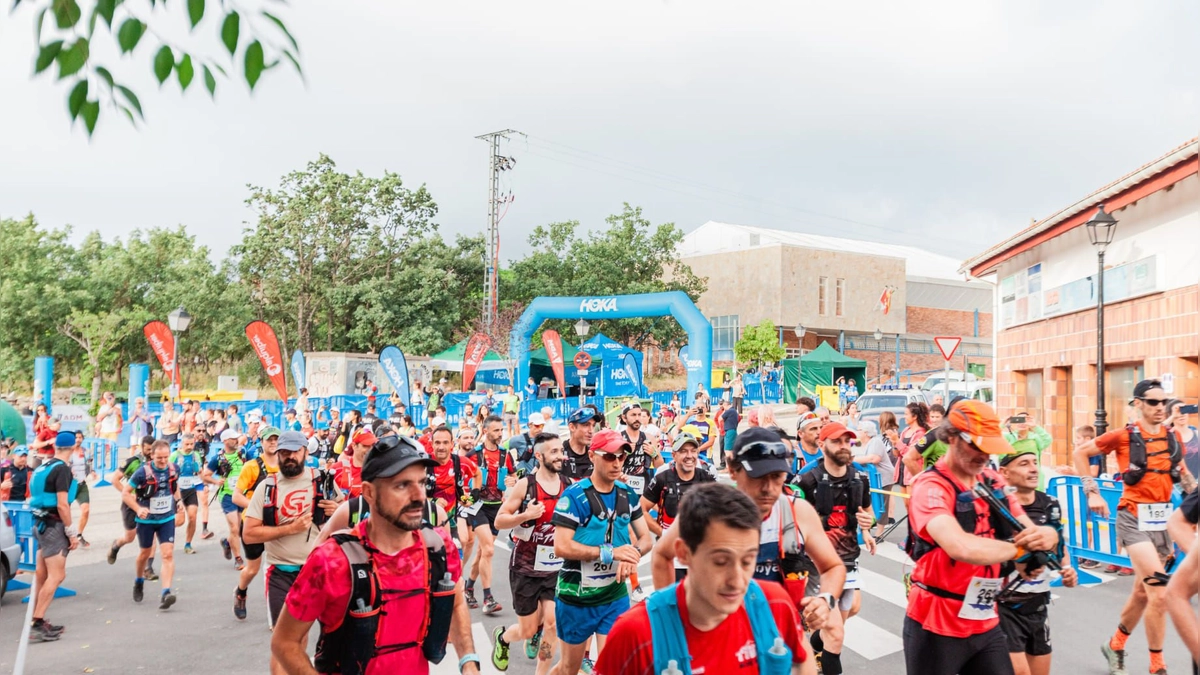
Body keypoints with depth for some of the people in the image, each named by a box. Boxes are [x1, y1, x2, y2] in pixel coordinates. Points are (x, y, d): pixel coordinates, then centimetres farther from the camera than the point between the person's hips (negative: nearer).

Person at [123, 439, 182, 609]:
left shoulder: (173, 469, -6)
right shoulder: (143, 471, -19)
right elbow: (125, 493, -12)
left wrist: (178, 500, -1)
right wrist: (138, 508, -25)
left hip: (167, 519, 2)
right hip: (146, 519, -2)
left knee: (168, 554, -11)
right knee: (145, 553, 17)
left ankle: (166, 593, -15)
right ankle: (138, 582, 46)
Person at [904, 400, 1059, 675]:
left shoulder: (994, 482, 4)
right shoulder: (930, 487, -18)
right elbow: (962, 548, -34)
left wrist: (1047, 536, -22)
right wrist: (1020, 547, -18)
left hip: (986, 623, 6)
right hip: (936, 626, -6)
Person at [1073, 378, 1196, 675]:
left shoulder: (1173, 438, 6)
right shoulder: (1124, 436, -8)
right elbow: (1080, 453, 0)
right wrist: (1092, 492, -5)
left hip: (1163, 520, 6)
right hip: (1134, 519, -6)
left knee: (1142, 592, 15)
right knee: (1160, 593, -15)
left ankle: (1115, 645, 36)